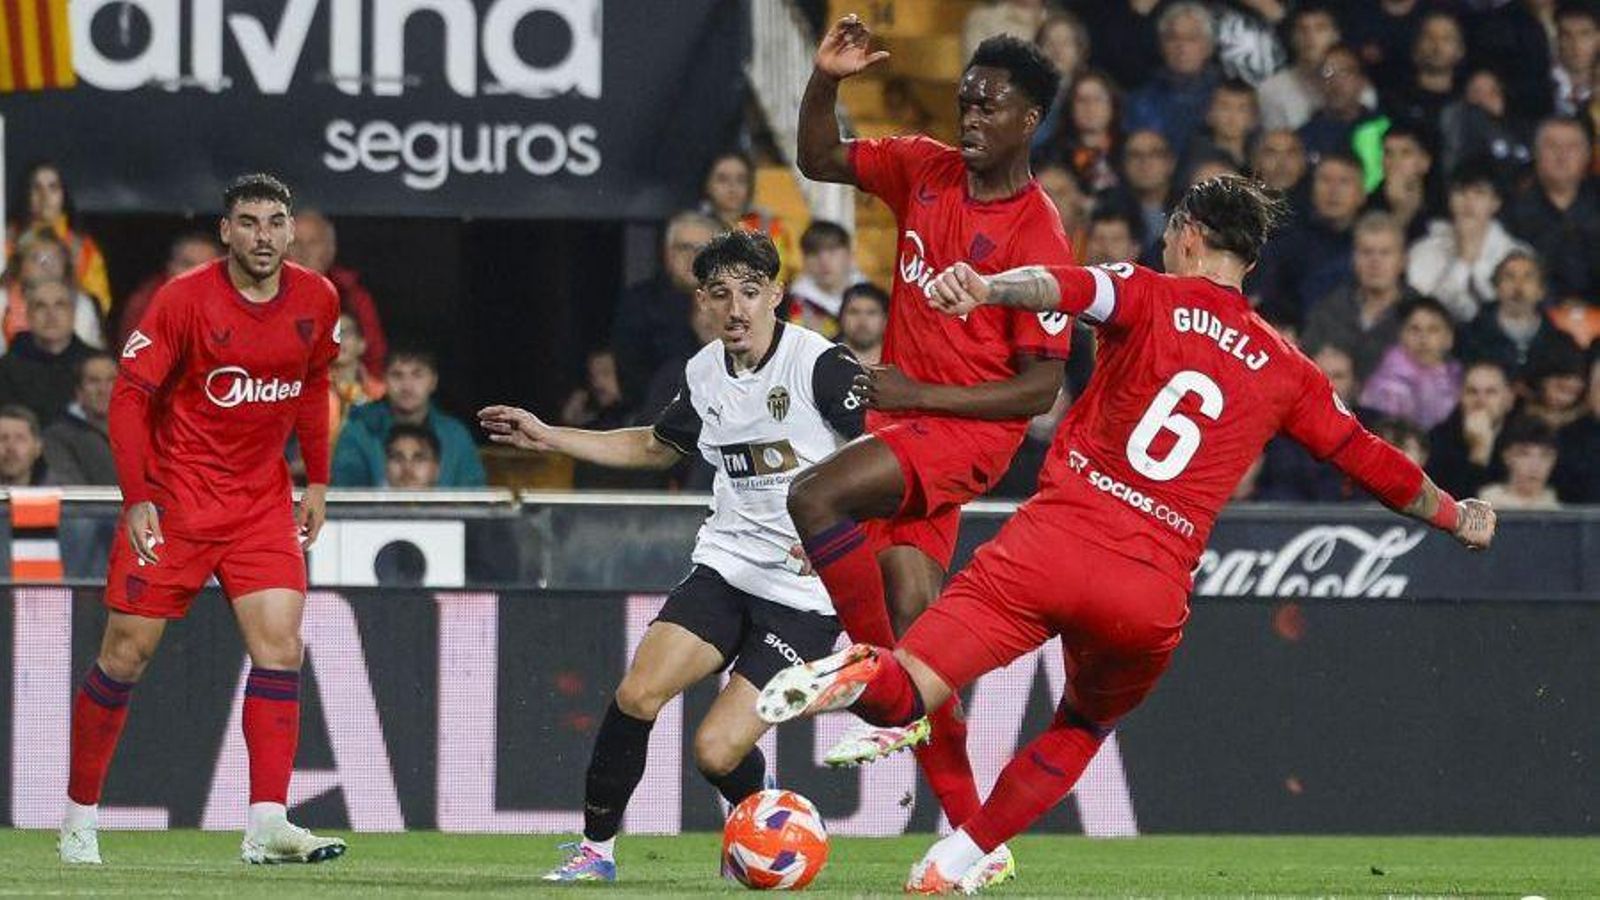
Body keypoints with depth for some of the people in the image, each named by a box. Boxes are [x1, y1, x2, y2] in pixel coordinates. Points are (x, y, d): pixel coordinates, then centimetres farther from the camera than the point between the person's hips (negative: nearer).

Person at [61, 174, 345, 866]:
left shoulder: (316, 301, 1)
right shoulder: (184, 300, -13)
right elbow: (130, 395, -11)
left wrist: (317, 481, 13)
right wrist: (138, 497, -18)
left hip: (263, 500, 3)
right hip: (174, 497, -3)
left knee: (280, 645, -12)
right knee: (126, 654, 0)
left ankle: (267, 827, -14)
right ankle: (80, 815, 14)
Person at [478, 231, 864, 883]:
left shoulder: (821, 364, -14)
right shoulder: (702, 376, 6)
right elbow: (656, 447, 28)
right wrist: (547, 438, 24)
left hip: (806, 593, -5)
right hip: (726, 563, 5)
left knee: (717, 750, -14)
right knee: (637, 693, -15)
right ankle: (597, 848, 3)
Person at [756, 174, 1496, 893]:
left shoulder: (1152, 297, 7)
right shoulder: (1284, 372, 17)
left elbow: (1069, 287, -14)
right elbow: (1368, 459, 26)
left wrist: (988, 288, -34)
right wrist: (1455, 516, 43)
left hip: (1054, 539, -3)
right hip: (1152, 592, 3)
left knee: (905, 693, -11)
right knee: (1081, 730, 29)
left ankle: (862, 675, -45)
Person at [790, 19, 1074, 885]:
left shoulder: (1038, 235, -14)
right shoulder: (926, 170, 5)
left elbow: (1040, 388, -14)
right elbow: (820, 161, 16)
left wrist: (916, 393, -18)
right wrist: (825, 81, -3)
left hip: (968, 428, -7)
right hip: (903, 416, 7)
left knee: (814, 496, -29)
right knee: (915, 627, 4)